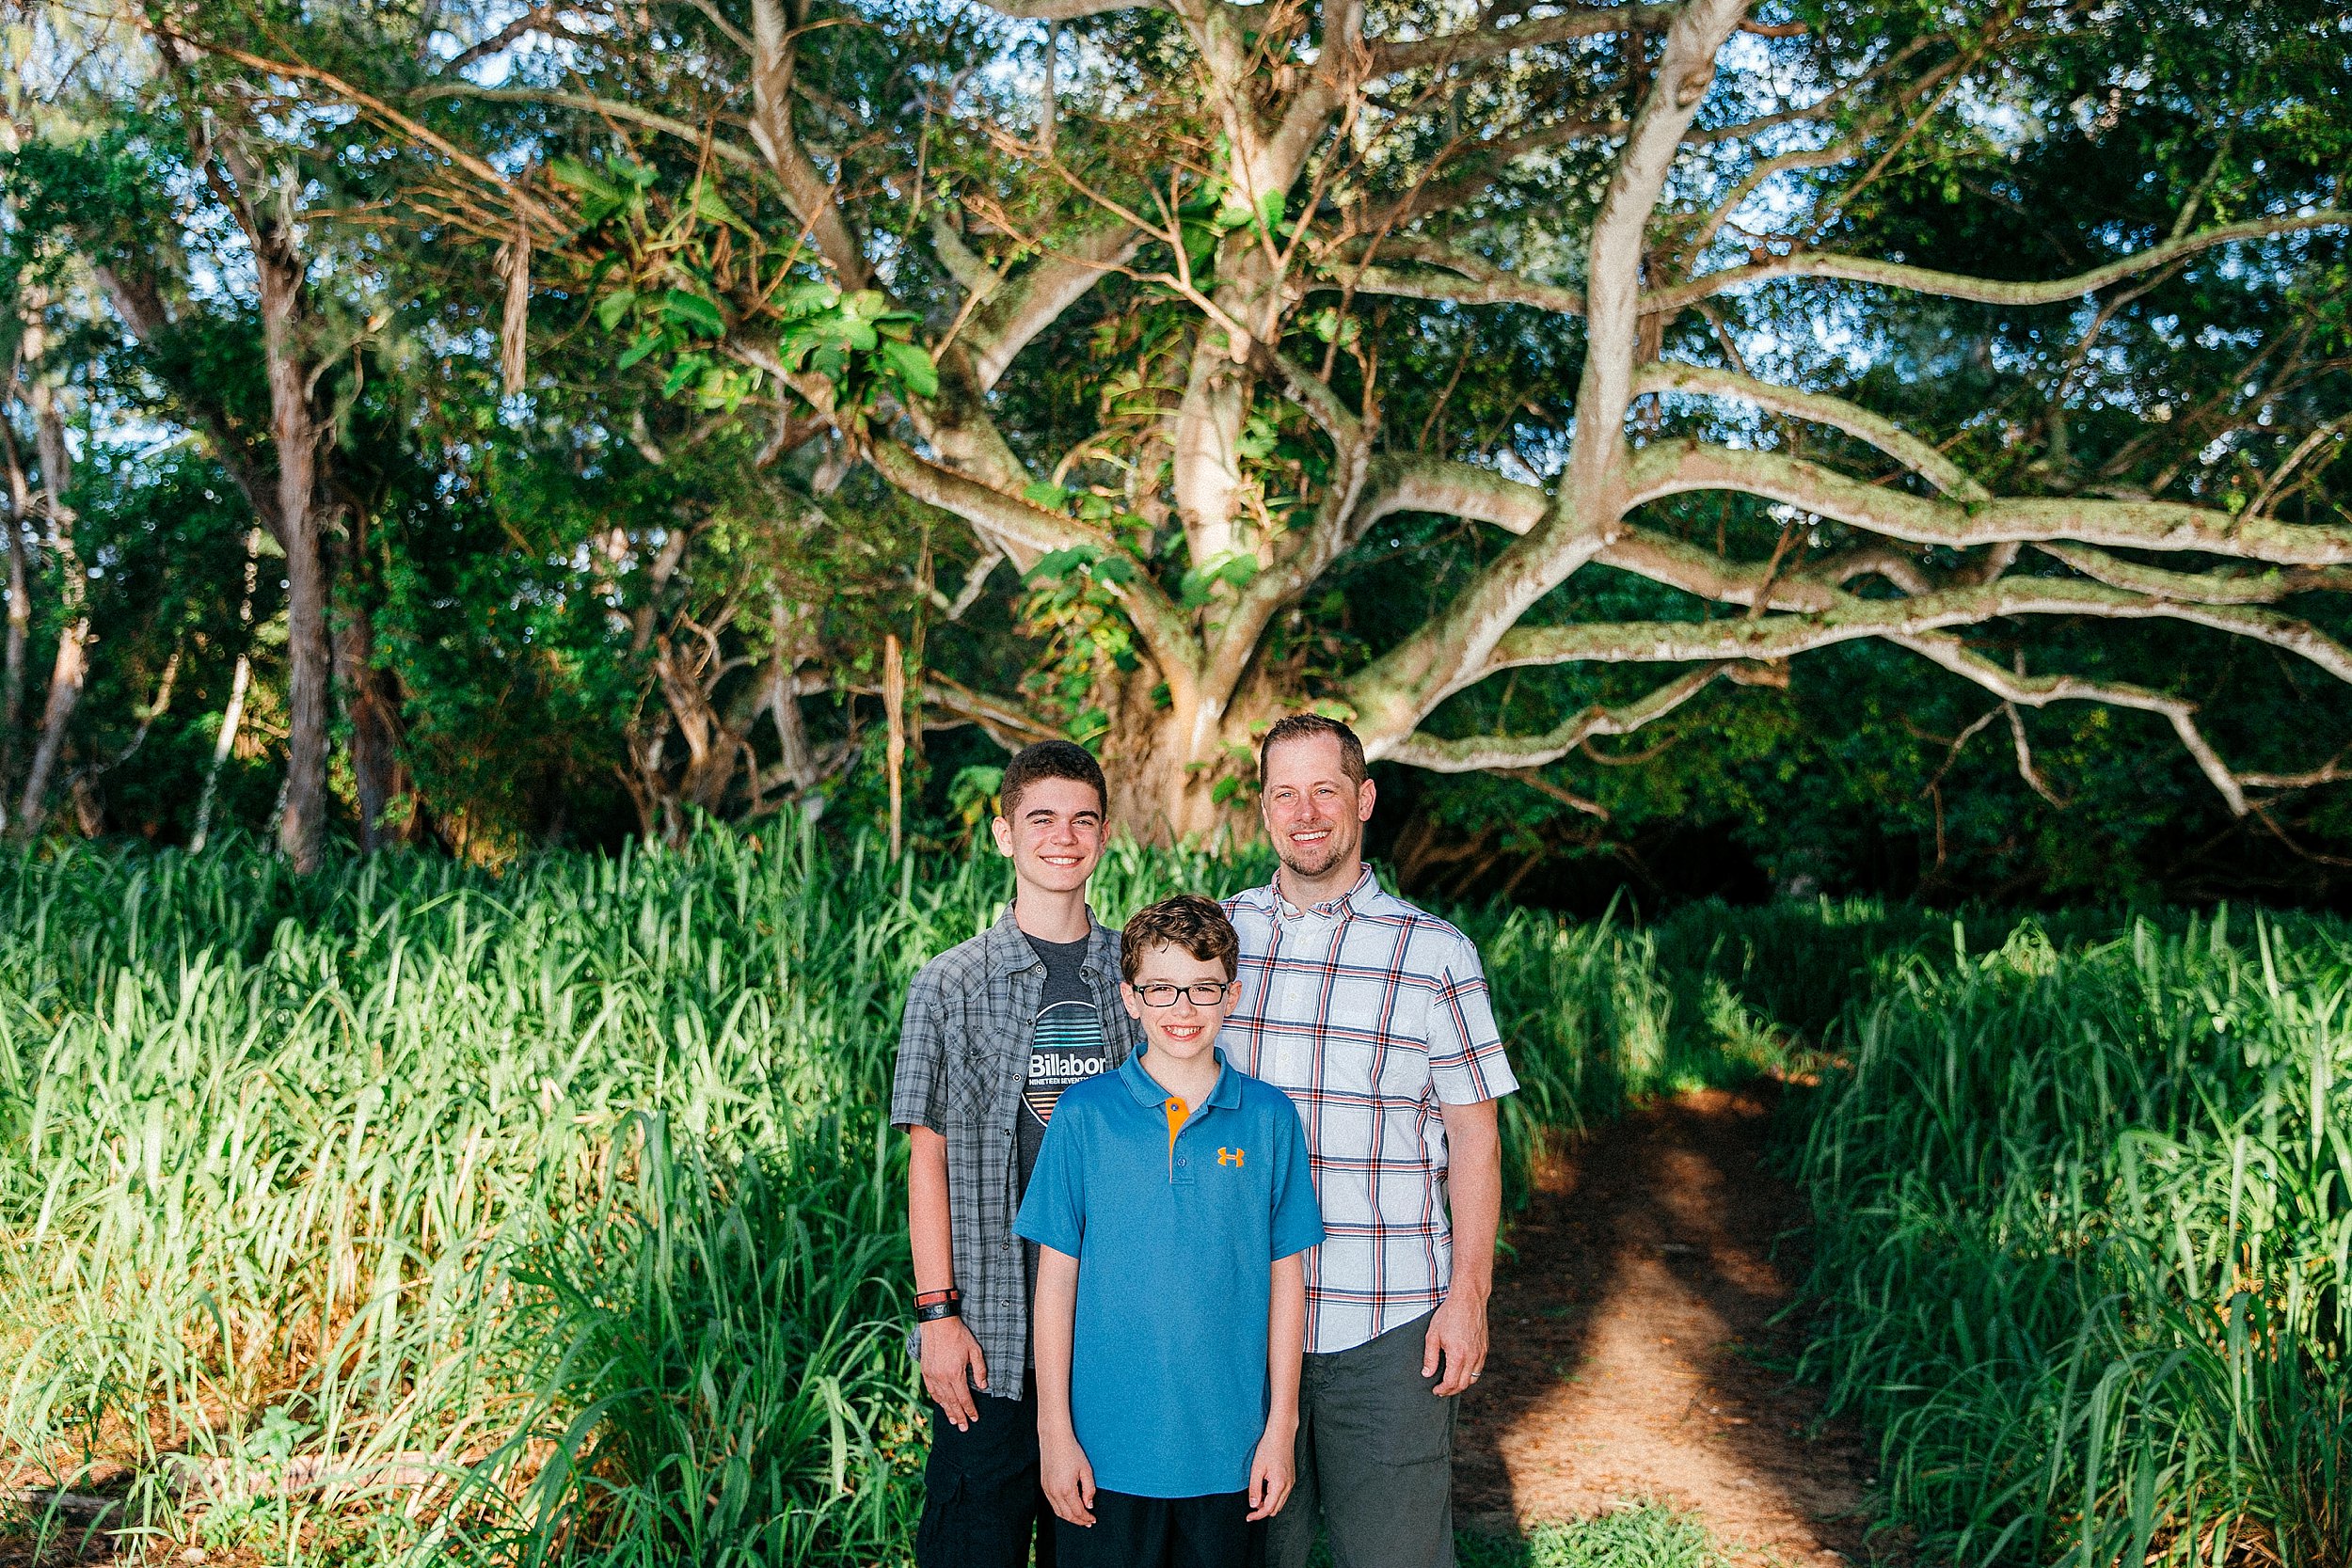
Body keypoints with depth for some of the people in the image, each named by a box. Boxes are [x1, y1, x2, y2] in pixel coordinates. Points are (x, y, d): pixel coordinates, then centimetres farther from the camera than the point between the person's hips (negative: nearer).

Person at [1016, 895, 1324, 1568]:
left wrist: (1281, 1426, 2)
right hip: (1107, 1444, -1)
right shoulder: (1086, 1114, -4)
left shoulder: (1269, 1118, -2)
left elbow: (1285, 1280, 3)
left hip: (1227, 1448, 1)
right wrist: (1054, 1428, -3)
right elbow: (1057, 1277, -2)